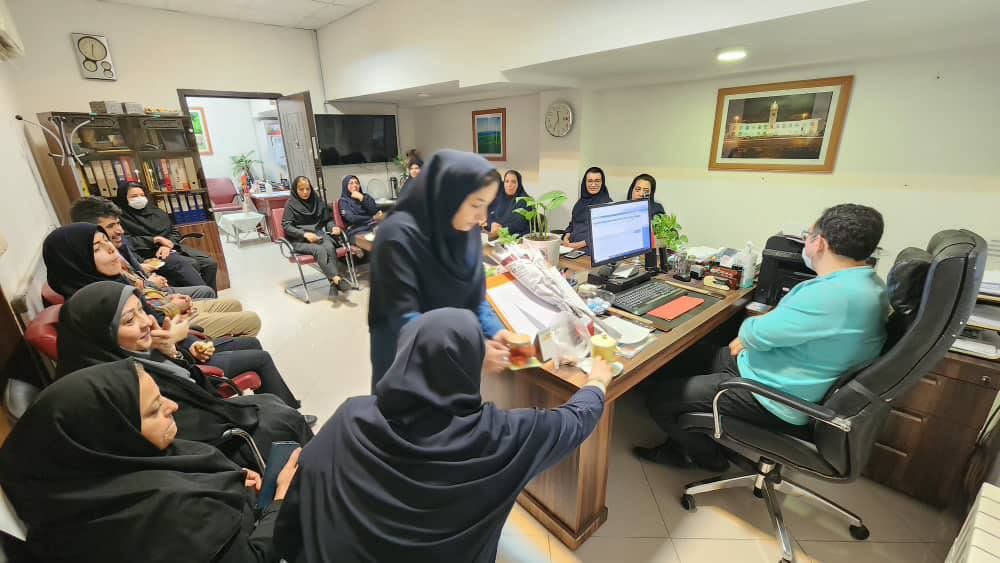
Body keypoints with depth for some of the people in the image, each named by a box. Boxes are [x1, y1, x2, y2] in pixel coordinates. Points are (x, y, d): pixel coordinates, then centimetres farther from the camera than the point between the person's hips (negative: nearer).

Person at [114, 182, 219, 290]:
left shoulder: (156, 211, 22)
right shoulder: (122, 218, 4)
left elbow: (175, 231, 15)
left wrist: (168, 245, -6)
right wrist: (156, 239, -10)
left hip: (172, 248, 6)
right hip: (150, 254, -6)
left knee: (210, 263, -16)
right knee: (188, 264, -34)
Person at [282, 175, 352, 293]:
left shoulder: (317, 201, 12)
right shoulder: (291, 204, 1)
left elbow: (328, 219, 18)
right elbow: (286, 226, -5)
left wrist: (333, 227, -6)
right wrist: (305, 234, -19)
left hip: (318, 233, 3)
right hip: (300, 240, -3)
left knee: (330, 248, -31)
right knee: (320, 250, -34)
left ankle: (334, 284, -36)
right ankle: (337, 279, -41)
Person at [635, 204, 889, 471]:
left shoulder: (832, 293, -31)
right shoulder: (869, 282, 4)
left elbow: (757, 333, -24)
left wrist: (749, 329, -1)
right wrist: (754, 335, 4)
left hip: (777, 399, -11)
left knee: (661, 399, -7)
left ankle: (710, 456, 20)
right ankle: (687, 445, 32)